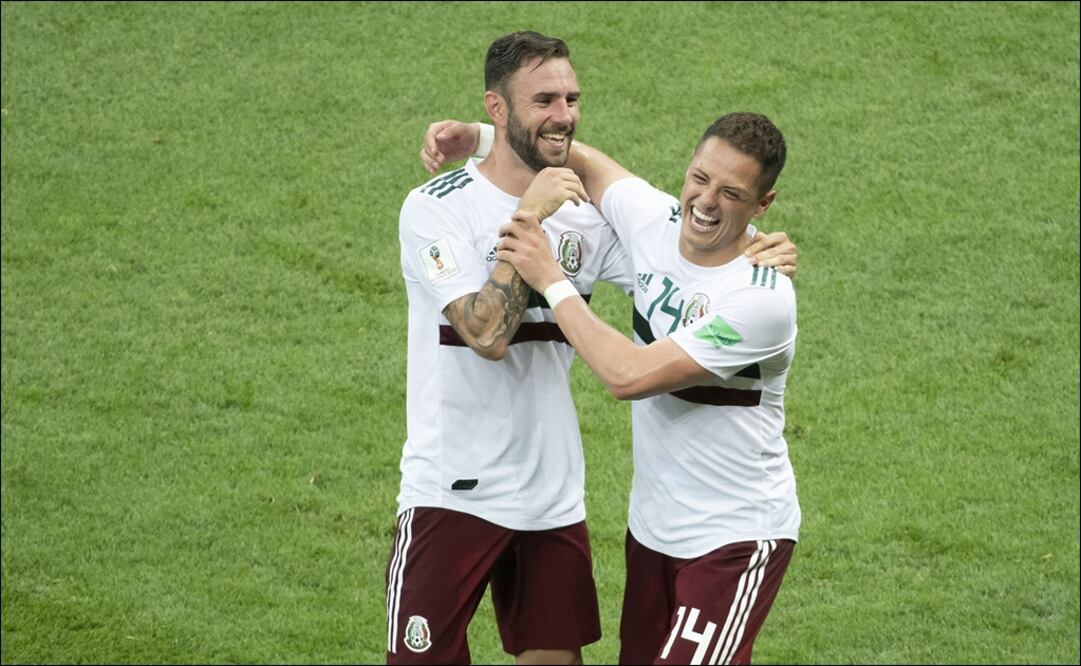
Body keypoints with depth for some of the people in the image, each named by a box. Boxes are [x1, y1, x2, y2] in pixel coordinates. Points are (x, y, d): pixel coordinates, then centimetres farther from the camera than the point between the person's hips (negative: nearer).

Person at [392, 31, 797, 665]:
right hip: (453, 491, -5)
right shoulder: (438, 208, -11)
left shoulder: (587, 213, 6)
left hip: (555, 494, 5)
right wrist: (527, 217, -22)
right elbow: (488, 333, -22)